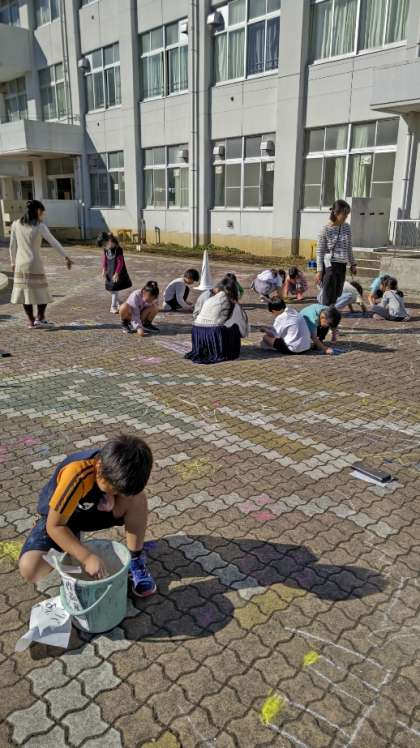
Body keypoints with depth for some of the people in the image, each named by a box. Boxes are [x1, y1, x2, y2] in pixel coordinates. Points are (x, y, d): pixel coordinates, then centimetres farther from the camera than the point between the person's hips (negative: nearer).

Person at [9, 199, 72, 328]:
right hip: (35, 264, -4)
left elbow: (12, 246, 7)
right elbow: (54, 242, -5)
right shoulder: (39, 226, -9)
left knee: (24, 291, 11)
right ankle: (39, 318, 0)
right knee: (41, 292, 8)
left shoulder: (16, 224, 3)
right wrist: (65, 257, 3)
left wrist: (13, 262, 18)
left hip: (20, 264, 4)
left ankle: (31, 320, 13)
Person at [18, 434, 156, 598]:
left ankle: (135, 560, -5)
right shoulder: (76, 474, -39)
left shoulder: (120, 470, -25)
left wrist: (112, 498, -28)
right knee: (30, 570, -28)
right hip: (57, 517, -3)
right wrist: (87, 557, -38)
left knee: (137, 498, -25)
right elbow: (54, 526, -31)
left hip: (94, 509, 3)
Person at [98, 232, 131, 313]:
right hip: (109, 272, 7)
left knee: (114, 290, -4)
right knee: (111, 289, 13)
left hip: (117, 273, -7)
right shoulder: (106, 250, 0)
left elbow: (120, 262, -19)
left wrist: (116, 273, -21)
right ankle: (118, 304, 30)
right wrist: (104, 270, 2)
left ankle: (113, 307, 5)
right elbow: (104, 259, 11)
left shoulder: (118, 249, -20)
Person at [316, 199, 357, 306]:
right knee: (328, 297, -5)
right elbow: (320, 251, -6)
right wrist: (319, 270, -10)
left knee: (337, 296, 9)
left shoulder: (347, 228, 9)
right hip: (329, 265, -6)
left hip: (342, 266, 6)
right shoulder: (326, 229, -8)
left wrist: (353, 264, 18)